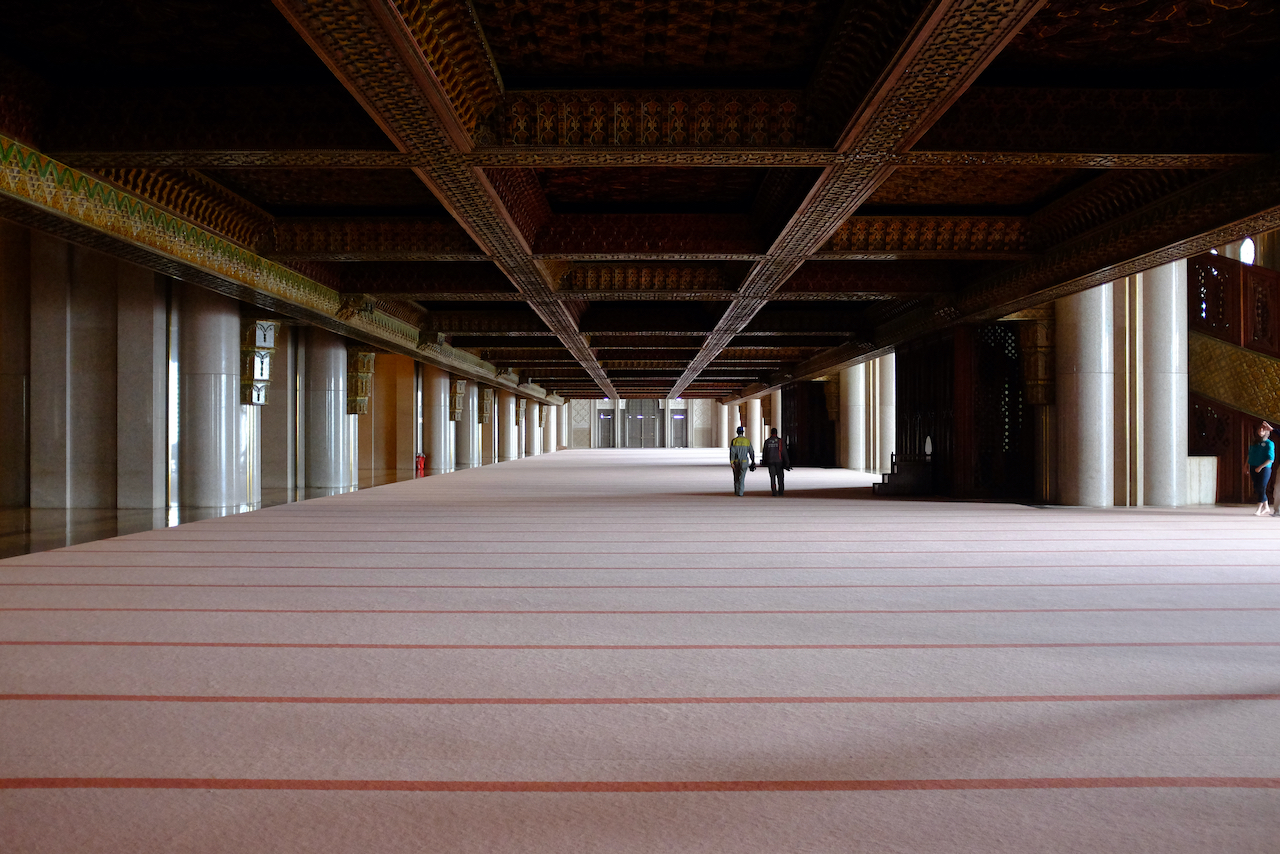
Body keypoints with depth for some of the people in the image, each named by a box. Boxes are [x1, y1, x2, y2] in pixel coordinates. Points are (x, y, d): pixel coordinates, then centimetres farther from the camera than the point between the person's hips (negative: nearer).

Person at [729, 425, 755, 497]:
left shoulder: (734, 440, -4)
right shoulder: (747, 441, 0)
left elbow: (732, 452, -12)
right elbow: (751, 452, 3)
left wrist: (731, 462, -13)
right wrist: (753, 461, 13)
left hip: (736, 462, 0)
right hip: (744, 462, 0)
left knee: (736, 477, 15)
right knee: (742, 478, 0)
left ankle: (736, 491, 21)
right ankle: (740, 492, -7)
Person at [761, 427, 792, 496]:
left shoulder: (767, 441, 0)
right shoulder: (780, 441, -5)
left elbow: (764, 452, 7)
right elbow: (784, 452, -7)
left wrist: (764, 461, 23)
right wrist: (787, 463, -4)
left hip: (770, 462, 1)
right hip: (779, 461, -1)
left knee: (772, 477, 4)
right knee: (780, 477, 10)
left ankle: (774, 492, -3)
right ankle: (781, 491, 10)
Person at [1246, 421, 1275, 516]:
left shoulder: (1269, 444, -5)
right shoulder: (1254, 443, 12)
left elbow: (1271, 459, -11)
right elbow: (1250, 454, 22)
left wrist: (1260, 467, -16)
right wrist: (1247, 465, 11)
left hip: (1264, 469, -6)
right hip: (1253, 469, 6)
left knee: (1261, 488, -6)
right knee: (1256, 488, 7)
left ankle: (1259, 509, -2)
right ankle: (1266, 508, 19)